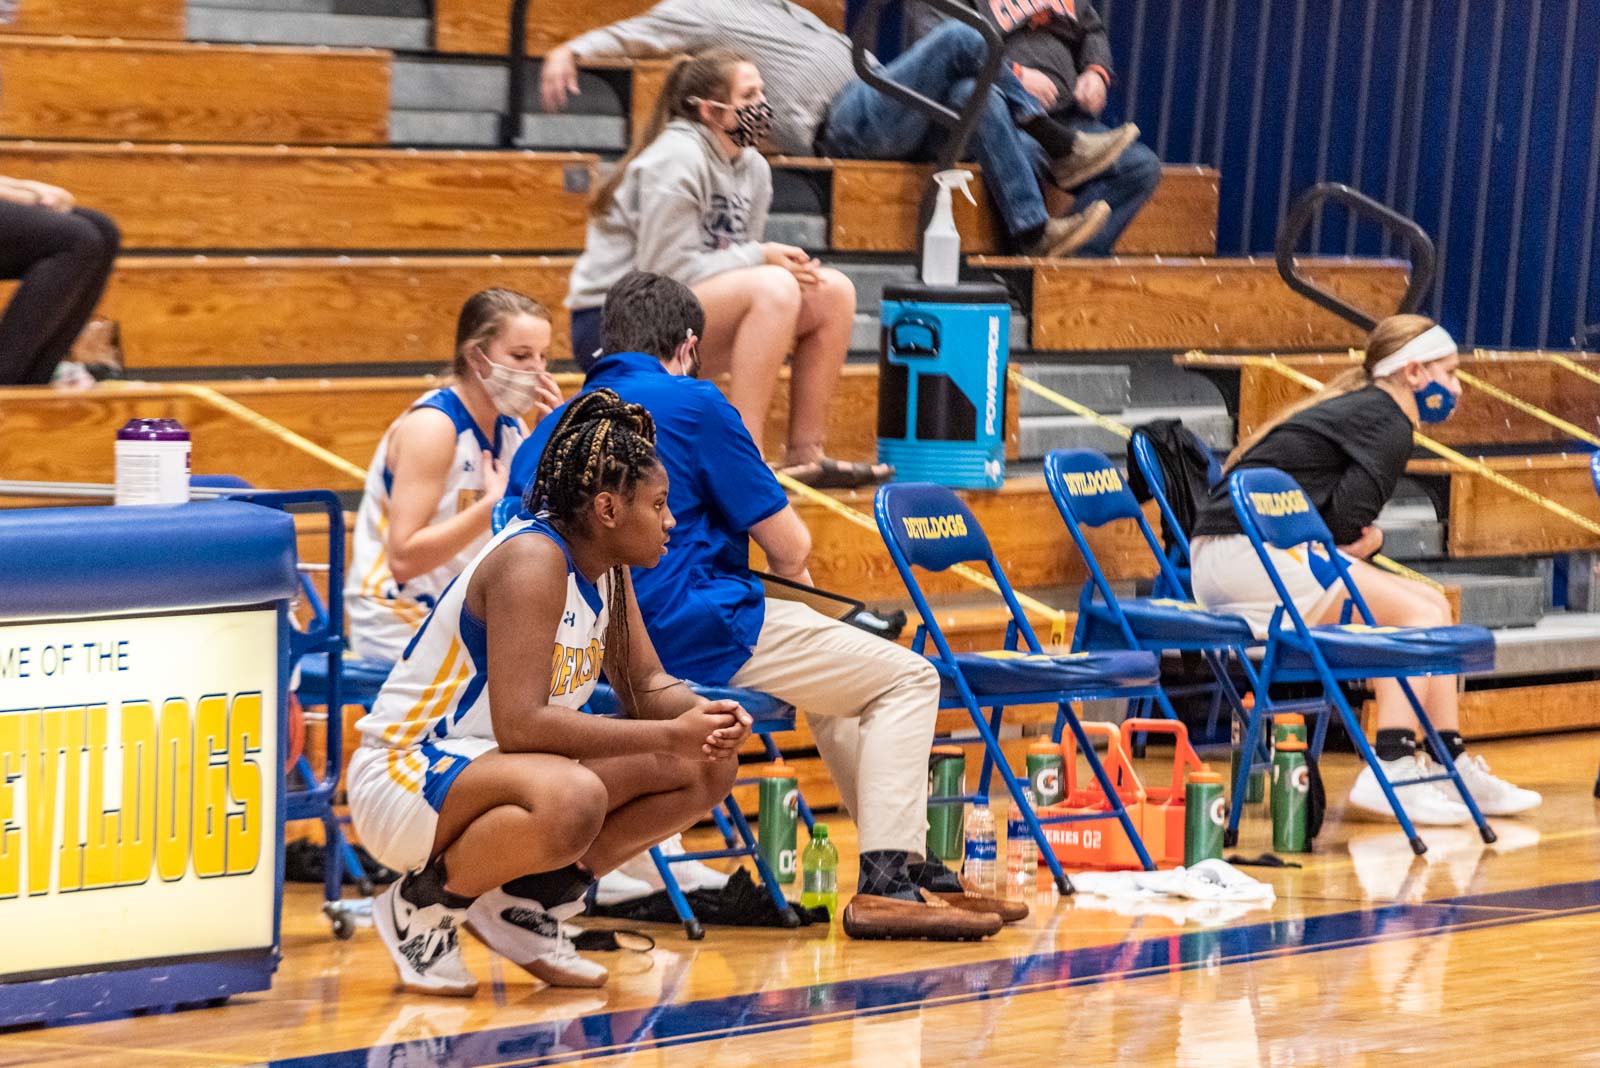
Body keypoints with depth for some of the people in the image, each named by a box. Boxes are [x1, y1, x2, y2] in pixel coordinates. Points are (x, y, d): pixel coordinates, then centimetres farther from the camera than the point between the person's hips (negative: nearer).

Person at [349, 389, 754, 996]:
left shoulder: (606, 567, 5)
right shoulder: (532, 561, -23)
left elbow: (647, 685, 13)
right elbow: (519, 722, -31)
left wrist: (705, 718, -11)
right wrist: (670, 735, -29)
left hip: (493, 765, 10)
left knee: (709, 768, 1)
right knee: (571, 800, -41)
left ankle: (528, 901, 8)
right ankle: (423, 904, -12)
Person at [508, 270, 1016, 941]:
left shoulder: (548, 433, 14)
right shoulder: (689, 403, -5)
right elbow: (791, 548, -5)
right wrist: (789, 580, 20)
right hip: (695, 633, -8)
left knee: (836, 685, 30)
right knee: (908, 679, 3)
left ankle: (914, 867, 27)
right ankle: (884, 882, -11)